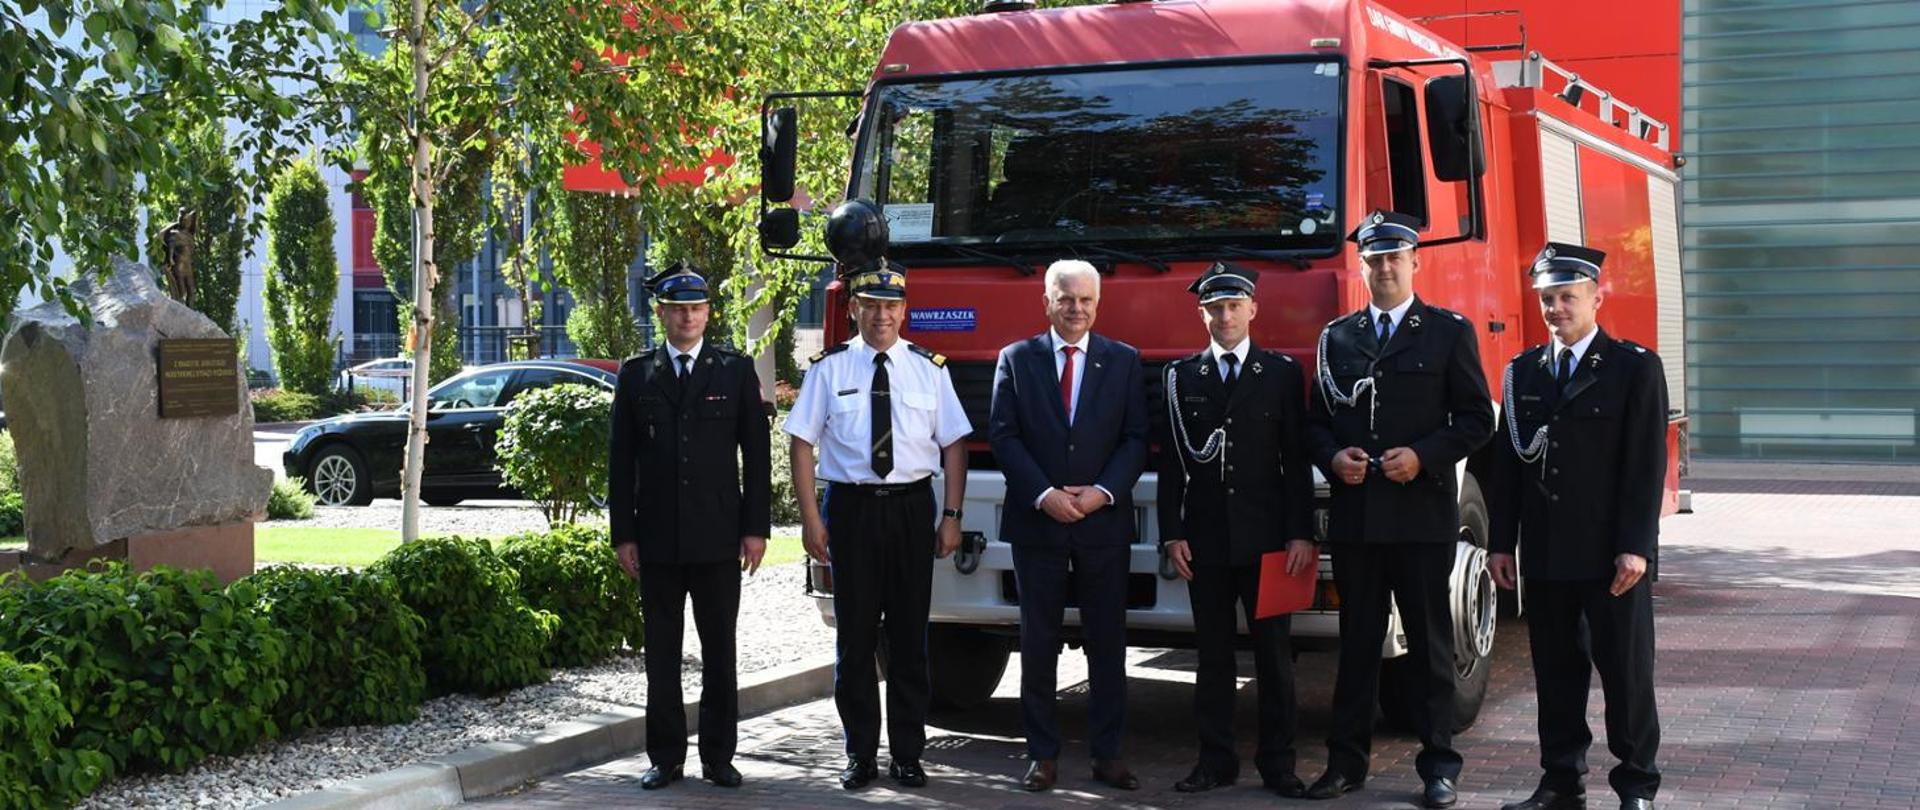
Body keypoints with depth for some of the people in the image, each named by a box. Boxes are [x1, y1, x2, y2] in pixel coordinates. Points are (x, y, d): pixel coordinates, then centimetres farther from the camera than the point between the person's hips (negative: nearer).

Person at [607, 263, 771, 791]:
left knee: (719, 651, 5)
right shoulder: (636, 375, 7)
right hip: (657, 539, 1)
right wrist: (623, 534, 0)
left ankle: (718, 756, 13)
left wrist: (756, 527, -4)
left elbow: (757, 453, 3)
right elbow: (621, 461, 6)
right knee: (662, 652, 6)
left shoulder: (736, 371, 4)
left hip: (718, 535, -1)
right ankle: (666, 757, 14)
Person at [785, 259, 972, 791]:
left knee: (909, 636, 7)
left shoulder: (929, 368, 5)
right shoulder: (829, 368, 1)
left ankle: (907, 754, 16)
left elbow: (953, 445, 5)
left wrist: (952, 517, -2)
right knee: (855, 636, 4)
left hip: (912, 507, 1)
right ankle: (860, 755, 14)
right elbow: (803, 443, 0)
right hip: (851, 507, -1)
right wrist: (810, 519, -6)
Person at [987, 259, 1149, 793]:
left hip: (1105, 523, 1)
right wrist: (1044, 495, -12)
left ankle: (1108, 754, 10)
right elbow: (1002, 435, -2)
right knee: (1038, 644, 3)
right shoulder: (1016, 360, 6)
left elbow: (1135, 439, 2)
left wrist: (1103, 492, -13)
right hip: (1037, 523, 0)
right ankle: (1043, 755, 10)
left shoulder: (1124, 362, 7)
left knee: (1107, 643, 3)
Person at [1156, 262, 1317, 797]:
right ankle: (1216, 760, 12)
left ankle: (1277, 763, 9)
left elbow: (1296, 460, 1)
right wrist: (1172, 534, -3)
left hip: (1267, 538, -1)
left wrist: (1301, 533, -6)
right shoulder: (1181, 377, 8)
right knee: (1213, 655, 6)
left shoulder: (1283, 373, 5)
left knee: (1274, 654, 3)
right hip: (1205, 539, 1)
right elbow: (1173, 462, 5)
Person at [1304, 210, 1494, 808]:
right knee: (1357, 642, 9)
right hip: (1354, 516, 3)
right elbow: (1315, 421, 15)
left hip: (1423, 513, -3)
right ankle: (1347, 759, 15)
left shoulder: (1449, 332, 3)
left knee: (1430, 643, 4)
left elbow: (1476, 418, -1)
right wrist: (1333, 457, -6)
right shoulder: (1336, 337, 12)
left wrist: (1424, 456, -14)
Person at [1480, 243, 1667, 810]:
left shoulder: (1635, 368, -2)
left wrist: (1636, 547, -14)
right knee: (1556, 673, 9)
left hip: (1611, 554, -4)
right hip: (1545, 553, 4)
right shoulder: (1523, 372, 11)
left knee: (1627, 672, 2)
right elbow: (1506, 460, 10)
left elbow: (1646, 465, -7)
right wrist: (1501, 542, 5)